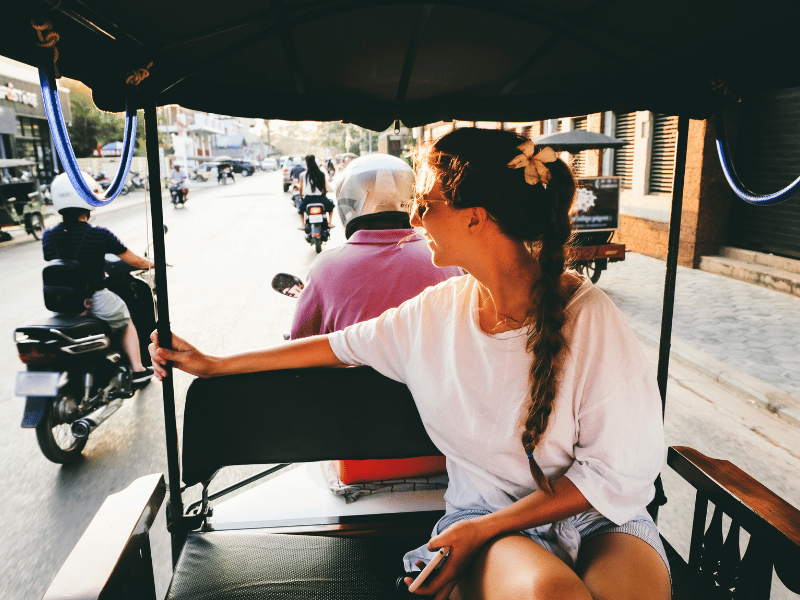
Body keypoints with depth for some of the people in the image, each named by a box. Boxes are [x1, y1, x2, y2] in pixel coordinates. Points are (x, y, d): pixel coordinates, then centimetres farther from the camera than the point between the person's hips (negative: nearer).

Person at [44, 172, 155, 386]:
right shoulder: (100, 235, -15)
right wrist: (153, 264, 18)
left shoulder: (48, 236, -2)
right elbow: (135, 261, -5)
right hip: (96, 301, -4)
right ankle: (138, 371, 24)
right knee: (126, 324, 27)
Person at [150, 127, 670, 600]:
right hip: (485, 520, 1)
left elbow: (617, 471, -11)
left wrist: (483, 528, -17)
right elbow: (343, 345, 10)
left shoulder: (589, 317, -15)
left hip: (602, 520, 0)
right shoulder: (436, 313, -3)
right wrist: (214, 364, 15)